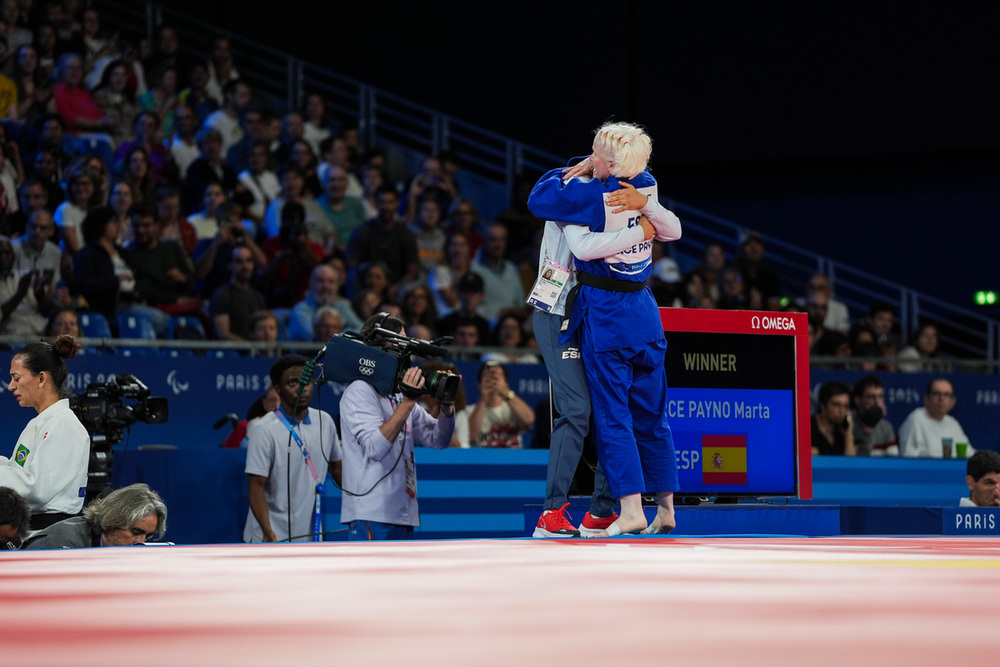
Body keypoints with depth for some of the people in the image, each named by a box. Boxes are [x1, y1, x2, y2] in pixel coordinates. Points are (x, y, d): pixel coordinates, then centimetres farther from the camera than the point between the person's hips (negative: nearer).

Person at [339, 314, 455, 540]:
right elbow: (375, 447, -19)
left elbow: (438, 440, 19)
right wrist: (407, 402, -21)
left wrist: (446, 405, 1)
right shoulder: (359, 392, -6)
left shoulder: (398, 394, 18)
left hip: (402, 517, 9)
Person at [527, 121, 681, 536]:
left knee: (612, 416, -3)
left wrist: (576, 171, 4)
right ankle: (666, 508, 18)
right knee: (651, 416, 13)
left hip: (604, 315, -6)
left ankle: (631, 509, -9)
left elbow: (538, 200, -7)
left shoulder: (595, 196, -17)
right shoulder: (647, 188, 1)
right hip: (645, 311, 6)